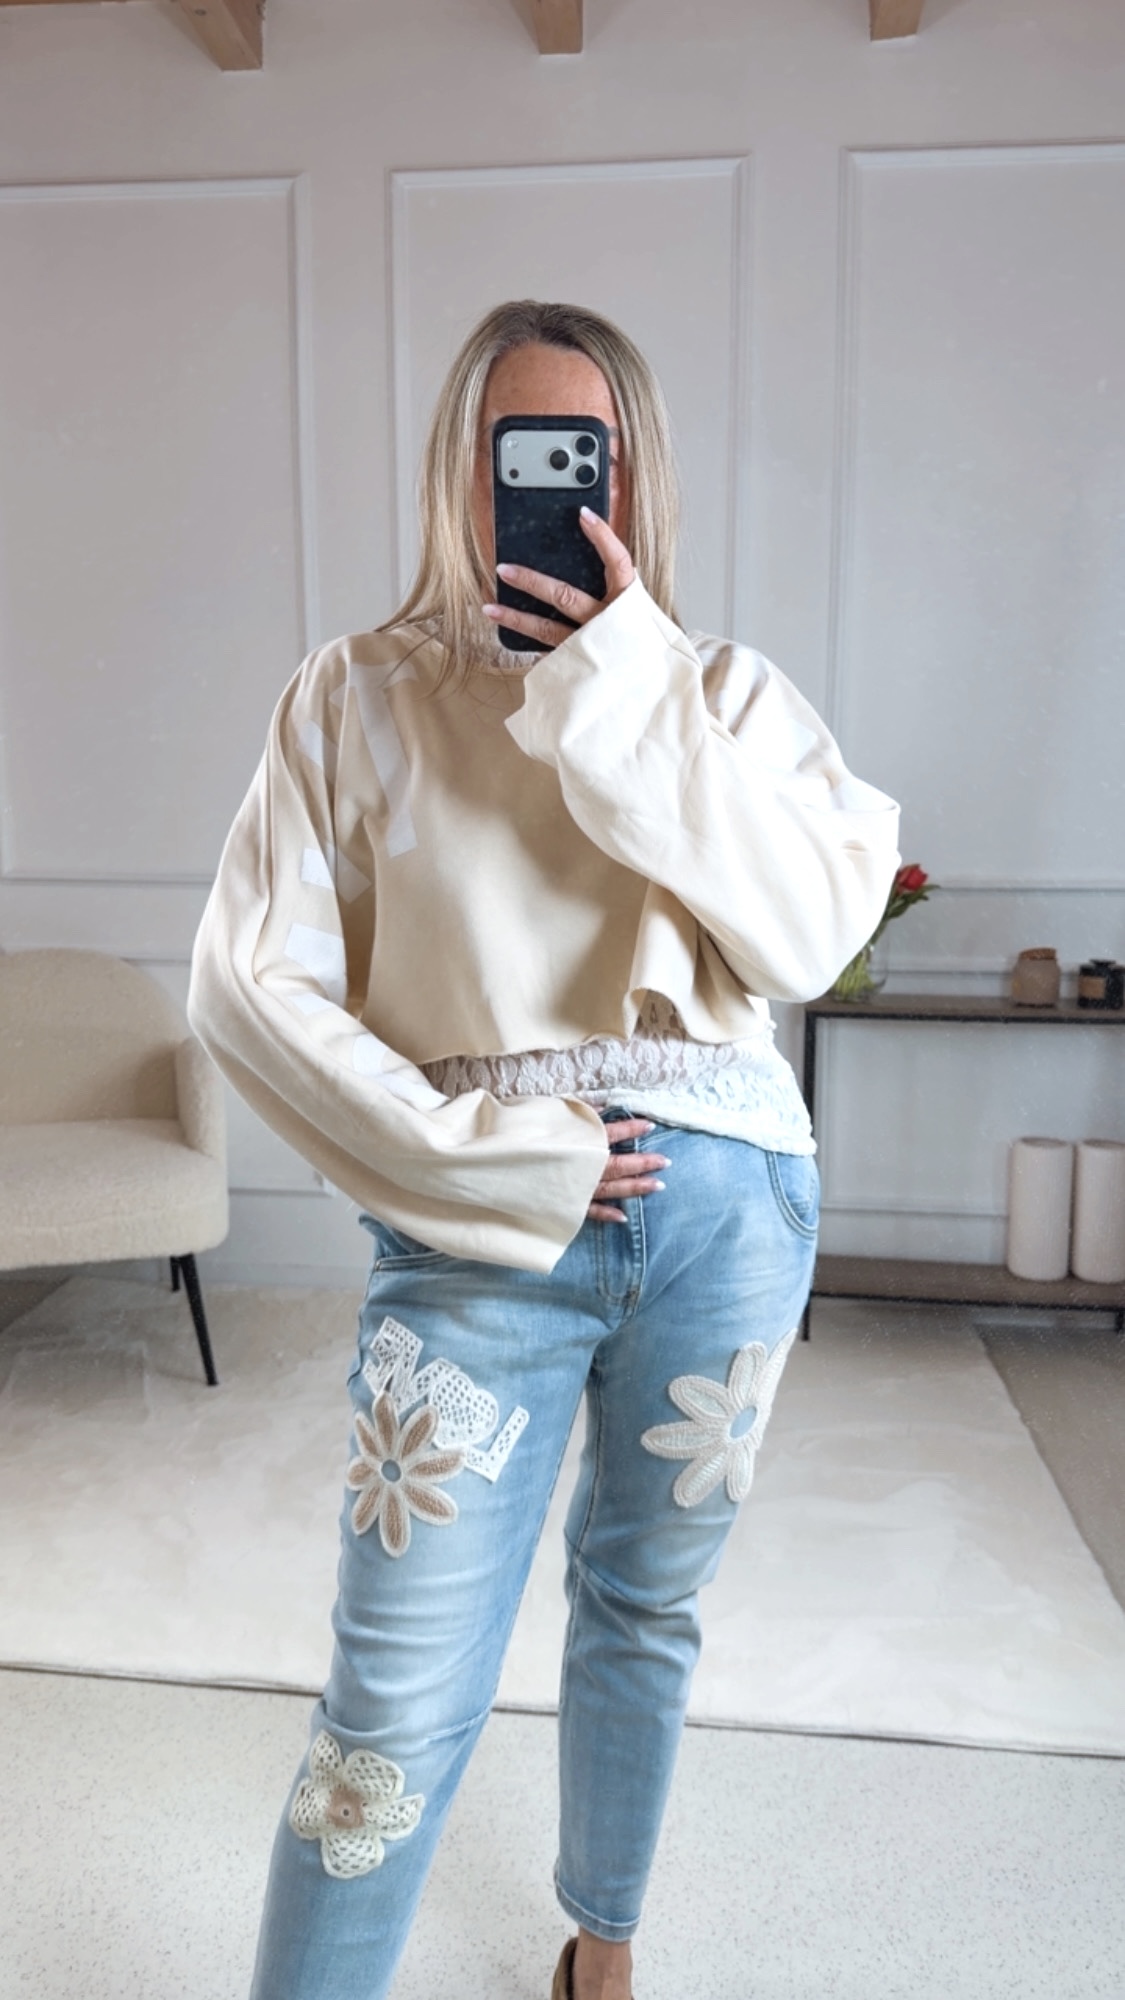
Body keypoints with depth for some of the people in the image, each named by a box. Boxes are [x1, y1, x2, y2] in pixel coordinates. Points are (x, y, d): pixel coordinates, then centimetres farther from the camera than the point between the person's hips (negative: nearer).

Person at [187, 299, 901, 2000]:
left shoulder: (727, 694, 6)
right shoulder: (361, 698, 1)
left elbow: (812, 938, -9)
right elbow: (249, 986, -6)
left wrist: (633, 699, -14)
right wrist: (486, 1159, -12)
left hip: (727, 1206, 3)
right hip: (485, 1226, -2)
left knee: (648, 1610, 20)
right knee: (401, 1707, -1)